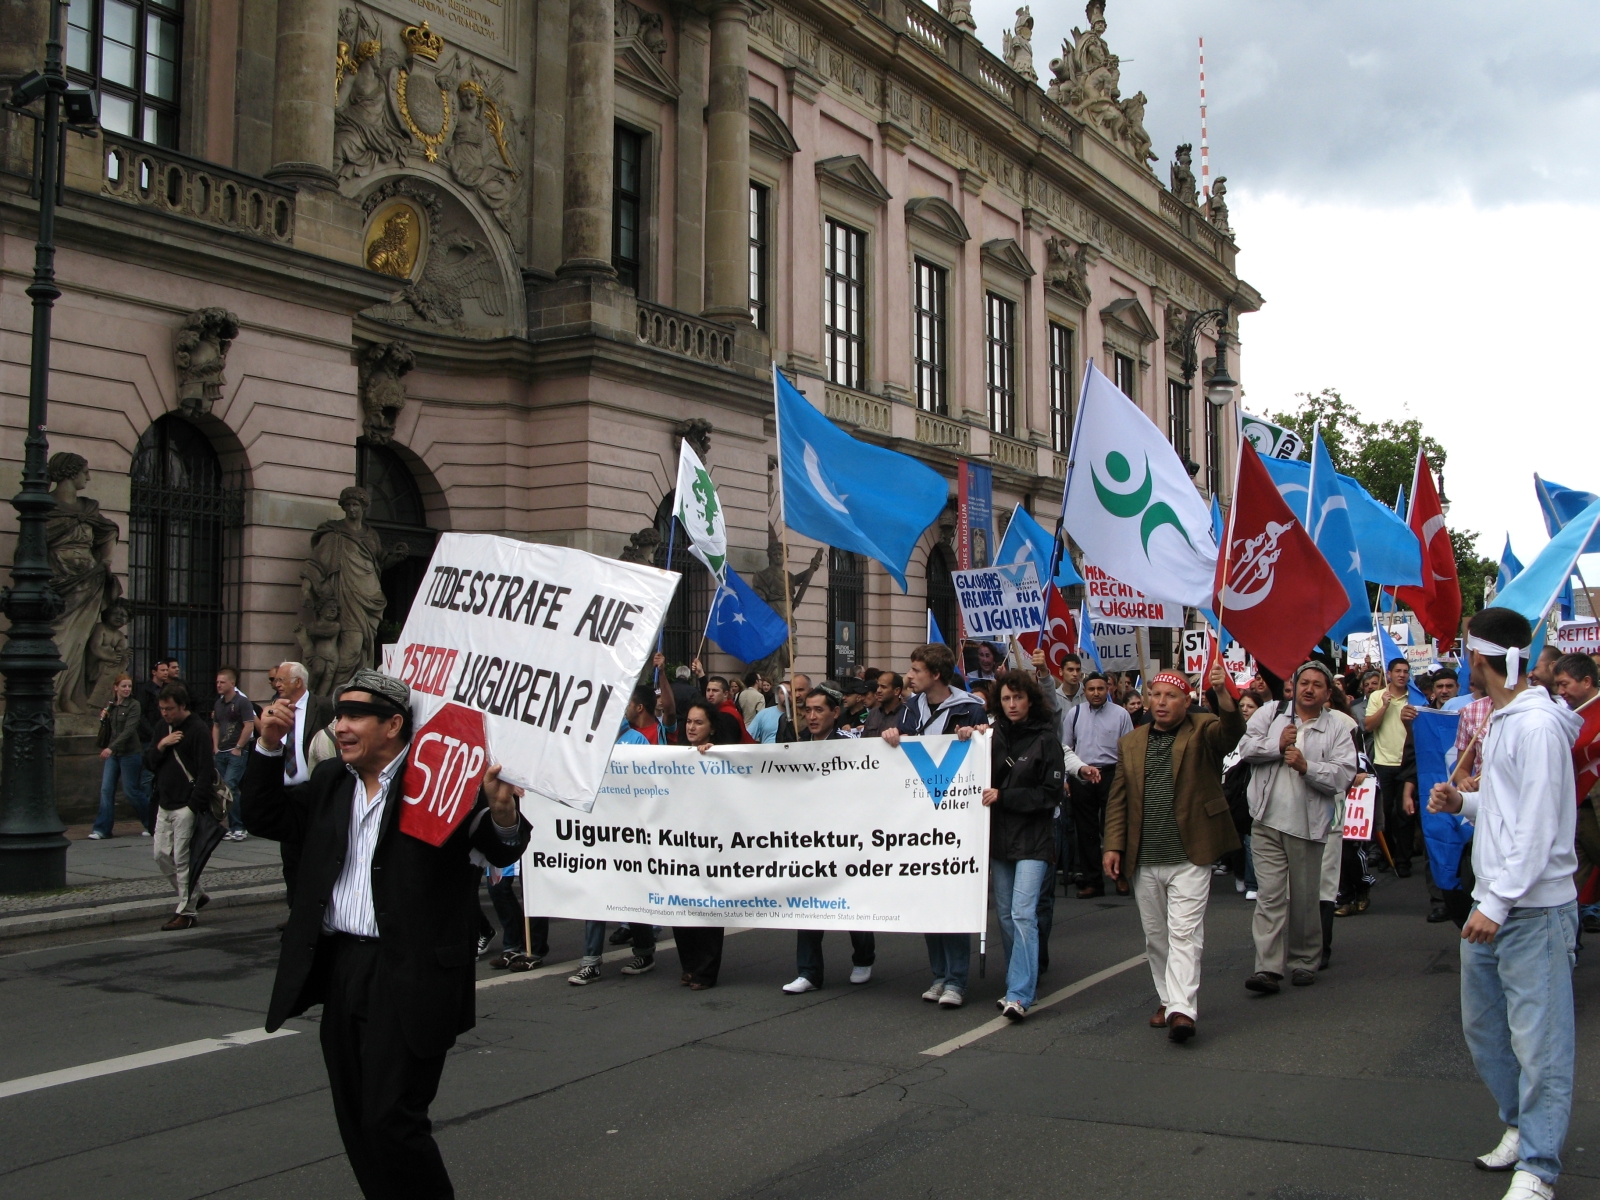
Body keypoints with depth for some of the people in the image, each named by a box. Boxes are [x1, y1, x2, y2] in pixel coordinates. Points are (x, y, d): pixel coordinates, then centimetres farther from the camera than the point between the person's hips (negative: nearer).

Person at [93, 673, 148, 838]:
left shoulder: (133, 705, -9)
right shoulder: (110, 706, 10)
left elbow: (129, 730, -19)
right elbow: (107, 730, 19)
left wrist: (112, 747, -28)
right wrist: (103, 718, -2)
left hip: (130, 753, -6)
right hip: (112, 753, 6)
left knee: (131, 790, 0)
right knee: (106, 789, 0)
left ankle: (153, 824, 16)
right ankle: (102, 829, 4)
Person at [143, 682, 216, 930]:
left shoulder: (198, 730, -12)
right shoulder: (162, 728, 13)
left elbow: (206, 770, -16)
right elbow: (149, 763, 14)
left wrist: (196, 805, -20)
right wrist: (160, 746, -6)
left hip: (187, 807, -8)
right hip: (165, 805, 8)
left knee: (183, 859, -5)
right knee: (162, 855, 9)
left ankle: (187, 912, 4)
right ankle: (194, 895, 24)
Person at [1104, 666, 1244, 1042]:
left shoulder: (1203, 732, 1)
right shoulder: (1130, 743, 13)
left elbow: (1232, 733, -22)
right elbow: (1118, 800, 12)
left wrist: (1223, 694, -40)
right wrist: (1114, 845, 3)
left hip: (1189, 856, -5)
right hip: (1144, 860, 5)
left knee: (1184, 934, -10)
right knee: (1155, 936, 12)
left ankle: (1181, 1009, -13)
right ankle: (1168, 999, 24)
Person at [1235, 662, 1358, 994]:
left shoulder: (1338, 727, 3)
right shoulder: (1271, 714, 9)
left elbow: (1344, 774, -6)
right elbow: (1246, 747, 1)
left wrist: (1306, 767, -18)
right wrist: (1277, 745, -12)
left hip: (1307, 825, 0)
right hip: (1267, 821, 0)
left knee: (1305, 898, 9)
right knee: (1270, 895, -5)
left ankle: (1304, 962, 25)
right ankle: (1267, 968, -8)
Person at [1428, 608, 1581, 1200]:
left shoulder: (1538, 725, -16)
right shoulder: (1502, 720, 14)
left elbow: (1538, 826, -20)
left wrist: (1498, 903, -22)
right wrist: (1463, 801, 6)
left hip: (1535, 910, -10)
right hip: (1492, 905, 10)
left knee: (1537, 1039, -4)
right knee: (1482, 1025, 18)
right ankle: (1520, 1125, 33)